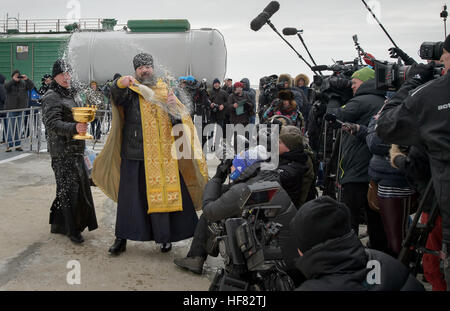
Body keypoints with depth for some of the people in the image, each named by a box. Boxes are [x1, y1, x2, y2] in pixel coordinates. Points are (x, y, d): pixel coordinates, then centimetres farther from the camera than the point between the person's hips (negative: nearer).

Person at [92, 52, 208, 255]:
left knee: (162, 193, 3)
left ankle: (164, 237, 15)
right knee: (130, 194, 2)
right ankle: (122, 238, 12)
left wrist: (173, 106, -14)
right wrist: (121, 84, -39)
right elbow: (117, 95, -18)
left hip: (162, 154, 2)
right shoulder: (131, 92, 6)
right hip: (135, 153, -1)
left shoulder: (164, 90, 13)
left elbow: (179, 120, 7)